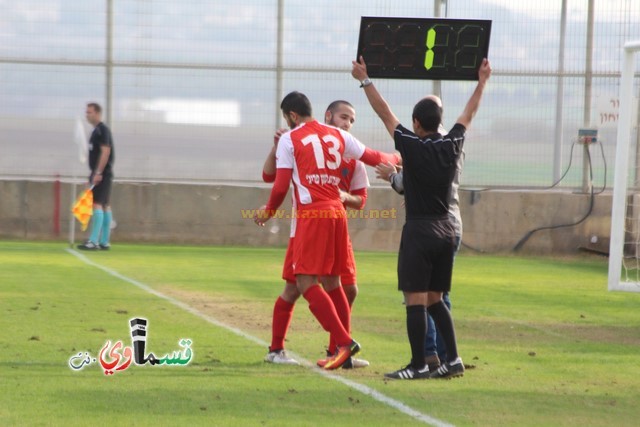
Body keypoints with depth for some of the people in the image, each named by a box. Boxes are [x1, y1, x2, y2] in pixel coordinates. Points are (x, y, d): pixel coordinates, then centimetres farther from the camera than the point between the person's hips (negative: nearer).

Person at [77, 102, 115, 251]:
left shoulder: (102, 130, -12)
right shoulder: (97, 130, 17)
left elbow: (105, 151, -20)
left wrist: (98, 173, -23)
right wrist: (93, 174, 20)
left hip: (102, 173, -10)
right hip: (98, 174, 10)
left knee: (97, 204, -14)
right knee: (105, 206, 10)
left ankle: (93, 241, -20)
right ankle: (104, 242, 13)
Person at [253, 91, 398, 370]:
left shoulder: (289, 139, 0)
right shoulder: (338, 136, 14)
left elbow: (280, 187, -3)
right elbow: (374, 158, 22)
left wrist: (268, 211, 15)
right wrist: (395, 159, 44)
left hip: (311, 215, -6)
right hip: (337, 213, 6)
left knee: (306, 283, -7)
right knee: (331, 282, 14)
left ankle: (344, 342, -19)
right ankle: (343, 349, 14)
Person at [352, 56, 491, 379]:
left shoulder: (412, 146, -10)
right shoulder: (452, 146, 3)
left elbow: (385, 113, -3)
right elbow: (469, 114, 19)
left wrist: (365, 80, 6)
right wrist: (482, 82, 33)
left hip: (418, 231, -6)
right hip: (445, 231, 6)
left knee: (416, 300, -4)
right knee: (435, 299, 14)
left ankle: (418, 365, -5)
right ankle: (453, 359, 9)